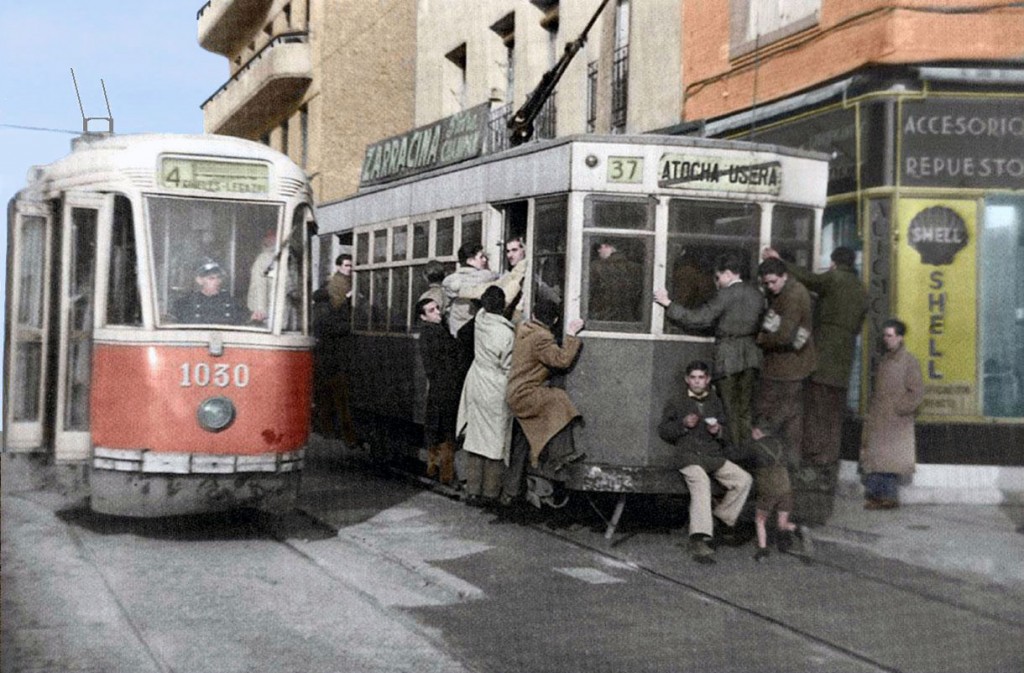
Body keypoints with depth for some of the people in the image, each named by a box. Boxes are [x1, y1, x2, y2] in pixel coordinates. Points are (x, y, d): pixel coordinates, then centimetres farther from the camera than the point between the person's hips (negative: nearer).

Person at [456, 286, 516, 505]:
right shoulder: (506, 333, -19)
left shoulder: (480, 319, -3)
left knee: (475, 438, 10)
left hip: (475, 387, 6)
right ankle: (490, 493, 10)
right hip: (496, 393, -6)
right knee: (495, 442, 4)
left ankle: (473, 491, 11)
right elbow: (509, 368, -13)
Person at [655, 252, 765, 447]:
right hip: (751, 357, 6)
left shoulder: (725, 295, -13)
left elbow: (698, 318, -15)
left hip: (728, 358, -6)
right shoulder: (756, 294, 6)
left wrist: (668, 304, -11)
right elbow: (761, 324, 11)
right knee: (745, 411, 10)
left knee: (731, 411, 2)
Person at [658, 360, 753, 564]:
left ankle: (722, 517, -1)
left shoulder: (716, 402, 24)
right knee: (701, 482, -36)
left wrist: (719, 431, 2)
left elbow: (727, 438, 26)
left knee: (744, 479, -20)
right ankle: (699, 539, -47)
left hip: (714, 456, 4)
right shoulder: (676, 402, 16)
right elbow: (663, 431, 12)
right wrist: (683, 425, -5)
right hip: (688, 455, -4)